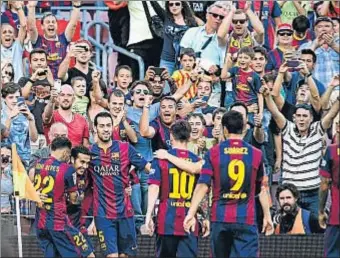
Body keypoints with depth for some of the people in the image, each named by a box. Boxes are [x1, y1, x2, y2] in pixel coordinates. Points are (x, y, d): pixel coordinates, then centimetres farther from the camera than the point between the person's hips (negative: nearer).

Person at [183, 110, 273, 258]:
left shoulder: (213, 153, 0)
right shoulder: (256, 154, 2)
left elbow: (202, 186, -6)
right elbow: (262, 190, 9)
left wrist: (191, 214, -7)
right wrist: (267, 216, 17)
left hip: (220, 218, 1)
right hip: (246, 219, -1)